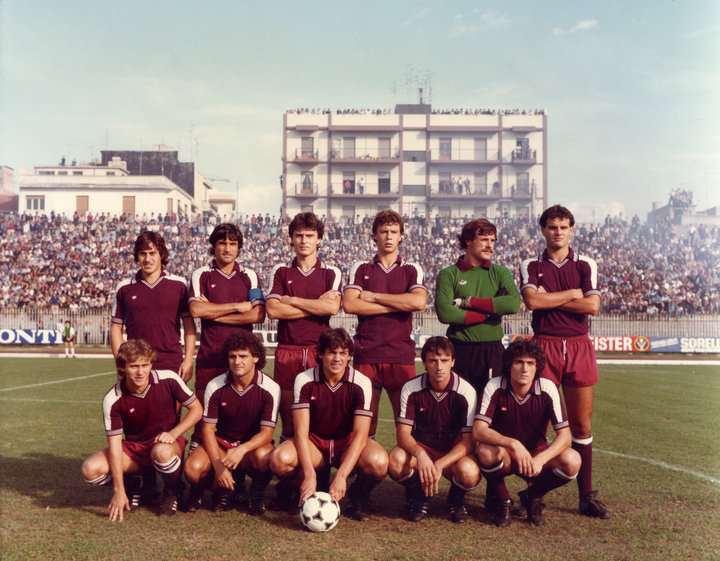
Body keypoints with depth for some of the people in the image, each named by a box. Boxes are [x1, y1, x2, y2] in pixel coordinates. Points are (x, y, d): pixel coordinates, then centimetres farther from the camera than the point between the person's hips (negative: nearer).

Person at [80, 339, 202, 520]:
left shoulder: (168, 379, -17)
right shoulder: (112, 399, -17)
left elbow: (196, 409, -5)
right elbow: (114, 444, -18)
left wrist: (173, 433, -22)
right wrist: (119, 491, -22)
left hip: (166, 442, -2)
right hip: (134, 447, 2)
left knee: (162, 452, -40)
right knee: (90, 470, -22)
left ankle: (172, 491, -4)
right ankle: (134, 484, 10)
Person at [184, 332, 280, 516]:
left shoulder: (270, 388, -13)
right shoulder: (215, 387, -9)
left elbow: (267, 432, -15)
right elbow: (208, 428, -8)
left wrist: (242, 449, -35)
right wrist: (218, 466, -21)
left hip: (253, 444, -1)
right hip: (221, 442, 1)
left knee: (263, 456, -37)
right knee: (193, 468, -28)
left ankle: (257, 494, -3)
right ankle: (223, 486, 8)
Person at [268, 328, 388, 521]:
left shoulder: (361, 383, -15)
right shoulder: (304, 380, -13)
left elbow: (360, 435, -21)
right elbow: (301, 432, -18)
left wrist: (341, 476, -34)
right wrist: (309, 475, -32)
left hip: (348, 443, -1)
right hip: (314, 442, 1)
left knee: (378, 462, -34)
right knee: (279, 459, -31)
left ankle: (358, 496, 2)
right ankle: (312, 493, 1)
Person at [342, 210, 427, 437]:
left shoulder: (412, 270, 12)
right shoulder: (361, 269, 13)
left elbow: (419, 302, -8)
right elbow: (349, 304, -4)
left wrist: (373, 296, -5)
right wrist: (399, 305, -5)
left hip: (401, 354, 0)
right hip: (366, 354, 0)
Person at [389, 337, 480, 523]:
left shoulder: (466, 391, -15)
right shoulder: (411, 389, -11)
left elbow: (468, 441, -17)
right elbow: (403, 433, -14)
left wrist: (439, 465, -31)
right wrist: (420, 455, -37)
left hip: (454, 451, -1)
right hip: (421, 447, 1)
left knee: (469, 472, -35)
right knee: (396, 459, -32)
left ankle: (456, 499, 5)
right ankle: (416, 496, 2)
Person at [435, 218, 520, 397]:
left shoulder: (500, 273, 10)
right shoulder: (448, 274, 3)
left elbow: (514, 304, -9)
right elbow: (444, 313, -12)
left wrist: (469, 301, -11)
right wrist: (490, 312, -9)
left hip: (493, 351, 2)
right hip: (460, 351, -1)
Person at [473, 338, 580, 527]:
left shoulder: (547, 389, -15)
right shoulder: (495, 387, -18)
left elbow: (564, 435, -18)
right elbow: (478, 431, -27)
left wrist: (540, 459, -36)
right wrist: (513, 444, -43)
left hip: (537, 455, 2)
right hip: (504, 455, -2)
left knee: (572, 461, -26)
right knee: (486, 450, -36)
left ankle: (532, 496, 4)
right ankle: (500, 500, -4)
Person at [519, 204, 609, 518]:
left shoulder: (585, 265, 9)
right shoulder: (531, 266, 7)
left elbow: (592, 305, -5)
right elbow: (532, 301, -12)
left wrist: (549, 299, -6)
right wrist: (571, 294, -4)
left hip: (579, 346, 1)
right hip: (544, 346, -1)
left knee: (581, 424, 5)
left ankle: (587, 496, 13)